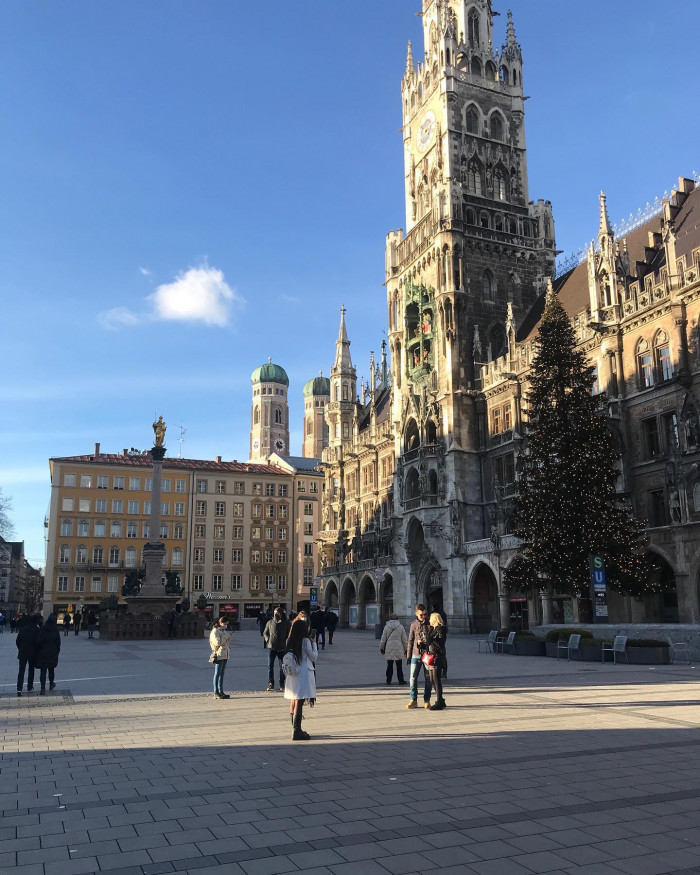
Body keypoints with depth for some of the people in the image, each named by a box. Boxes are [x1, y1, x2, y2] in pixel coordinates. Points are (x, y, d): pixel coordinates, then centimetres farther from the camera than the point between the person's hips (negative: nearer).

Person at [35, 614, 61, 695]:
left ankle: (43, 688, -7)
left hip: (43, 652, -2)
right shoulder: (56, 630, -6)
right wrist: (57, 651, 9)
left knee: (43, 670, 0)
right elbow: (58, 642, -3)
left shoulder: (43, 629, -10)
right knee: (51, 669, 20)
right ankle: (51, 684, 36)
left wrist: (38, 651, 1)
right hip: (53, 652, 2)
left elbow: (38, 641, -9)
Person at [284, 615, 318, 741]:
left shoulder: (289, 641, 5)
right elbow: (314, 657, -7)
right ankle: (297, 732, -5)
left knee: (293, 701, 15)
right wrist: (314, 643, 7)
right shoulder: (306, 641, -13)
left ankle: (296, 729, 25)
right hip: (303, 673, -7)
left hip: (292, 675, 7)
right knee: (299, 702, -6)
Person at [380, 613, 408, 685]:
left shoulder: (386, 627, 0)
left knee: (389, 666, 10)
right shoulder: (400, 627, -2)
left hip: (389, 649, 1)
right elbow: (404, 639, 2)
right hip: (398, 649, -1)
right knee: (399, 666, 3)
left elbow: (383, 638, 4)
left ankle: (388, 680, 15)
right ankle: (400, 681, 2)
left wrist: (381, 647, 15)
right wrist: (406, 649, 11)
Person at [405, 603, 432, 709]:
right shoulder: (414, 624, 6)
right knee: (413, 677, 0)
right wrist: (408, 655, 9)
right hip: (416, 655, 1)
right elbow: (410, 641, 11)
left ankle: (427, 700, 13)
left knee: (428, 678, 3)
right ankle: (413, 700, 9)